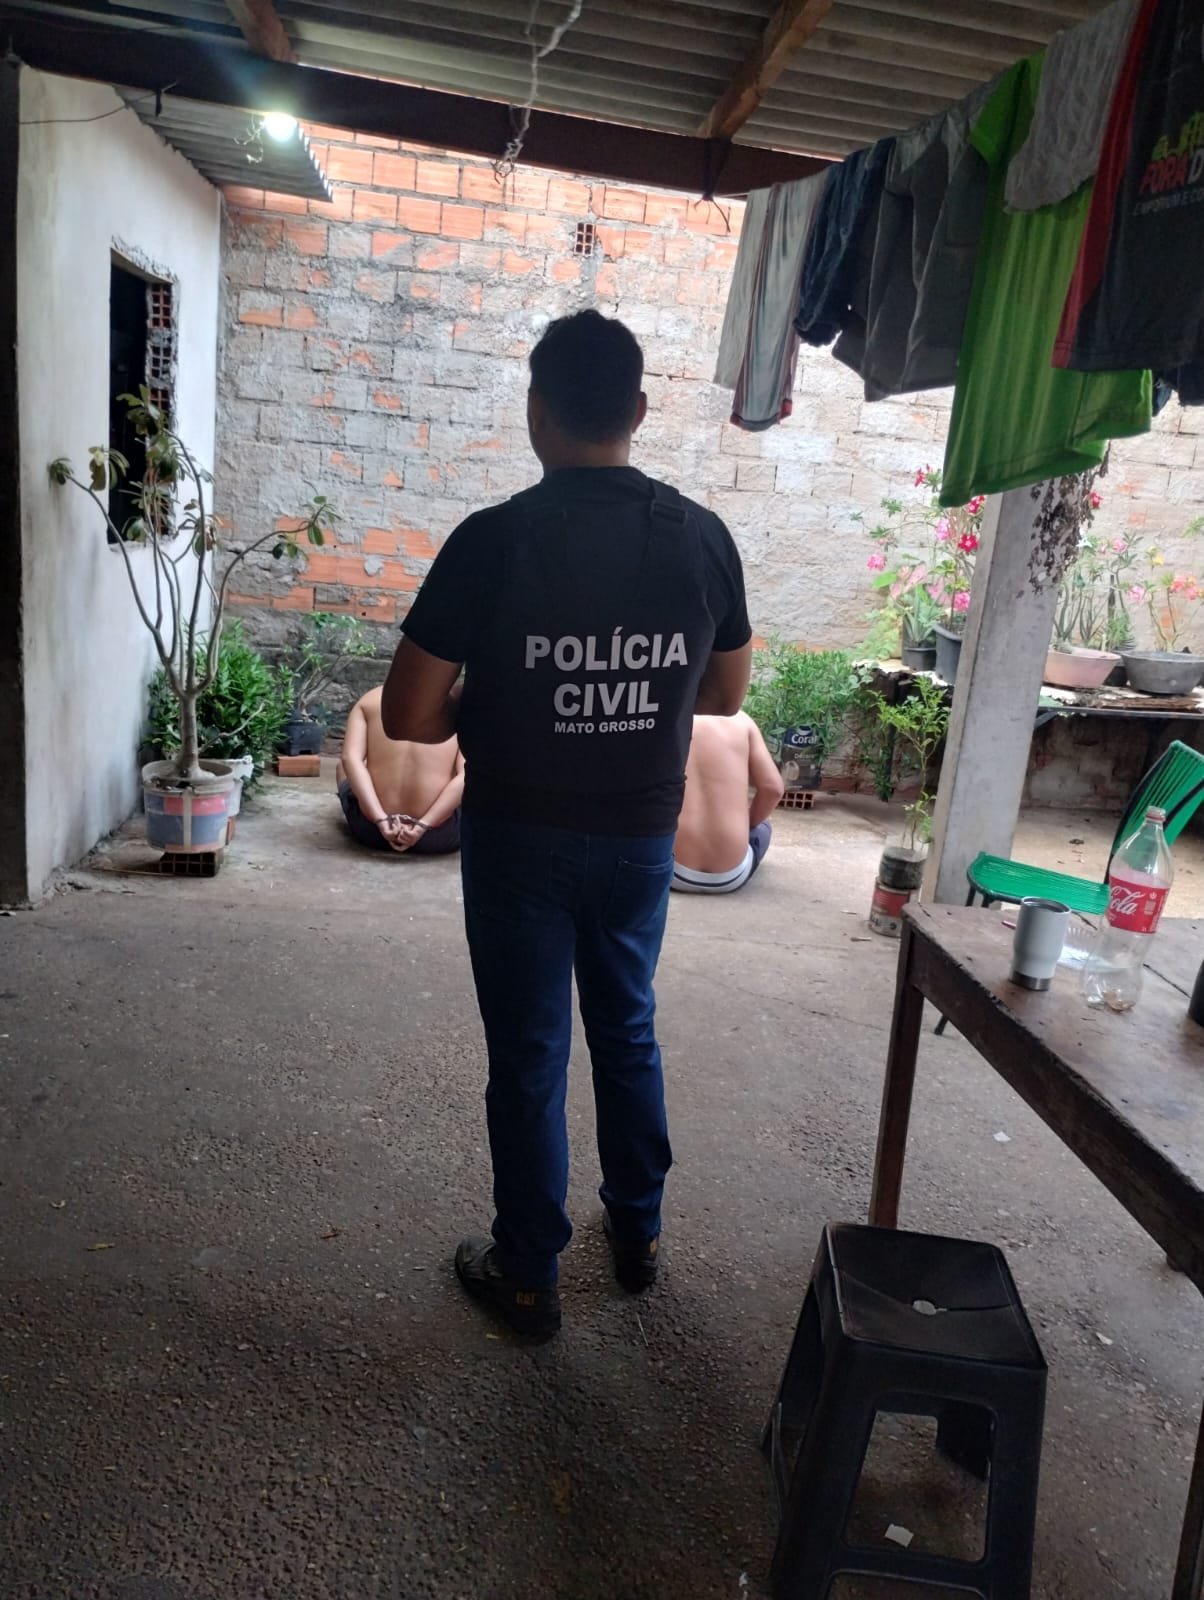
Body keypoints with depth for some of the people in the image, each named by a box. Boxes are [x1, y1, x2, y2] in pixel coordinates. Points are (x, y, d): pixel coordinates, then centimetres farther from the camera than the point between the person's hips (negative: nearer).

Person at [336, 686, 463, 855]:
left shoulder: (371, 699, 7)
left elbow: (350, 759, -9)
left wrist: (381, 820, -15)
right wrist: (423, 826, -15)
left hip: (369, 829, 2)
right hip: (438, 836, -1)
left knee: (344, 766, 33)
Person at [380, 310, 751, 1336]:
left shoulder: (494, 540, -17)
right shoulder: (703, 538, -5)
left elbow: (407, 718, -14)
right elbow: (727, 695, 6)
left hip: (522, 837, -3)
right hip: (643, 835, 4)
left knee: (529, 1055, 11)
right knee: (628, 1030, 22)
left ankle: (529, 1274, 28)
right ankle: (638, 1233, 39)